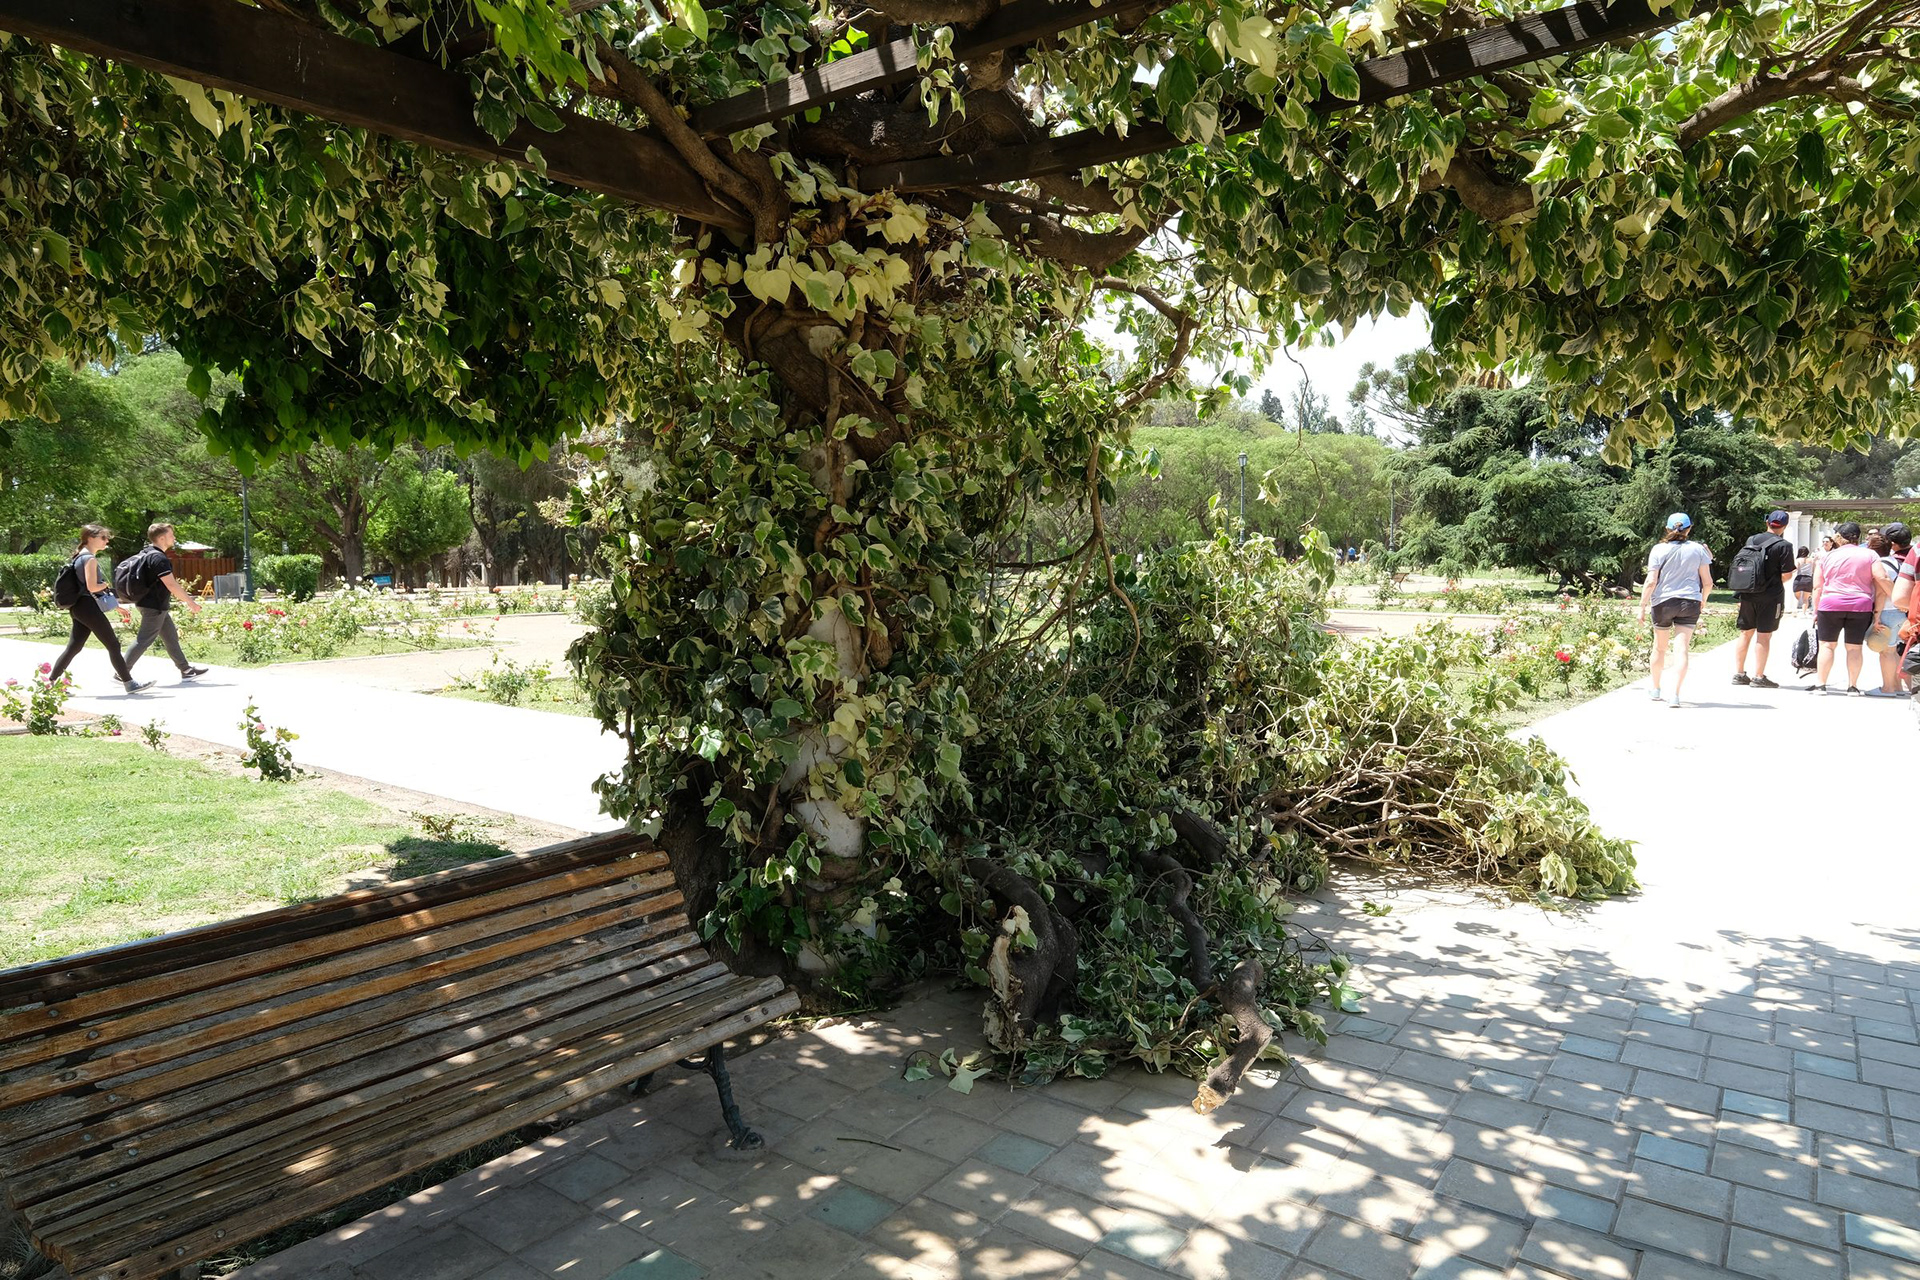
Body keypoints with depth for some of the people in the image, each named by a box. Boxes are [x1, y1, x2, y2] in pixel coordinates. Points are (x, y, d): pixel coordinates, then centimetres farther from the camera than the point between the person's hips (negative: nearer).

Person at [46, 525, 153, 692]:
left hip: (79, 608, 10)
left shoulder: (81, 558, 19)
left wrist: (116, 605, 21)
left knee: (74, 647, 11)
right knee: (113, 645, -6)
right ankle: (130, 683, -4)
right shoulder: (90, 559, -12)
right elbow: (92, 587, -22)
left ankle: (50, 681, 13)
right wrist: (108, 584, -2)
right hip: (88, 607, -10)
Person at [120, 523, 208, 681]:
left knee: (171, 638, 12)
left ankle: (186, 670, 16)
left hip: (158, 606, 10)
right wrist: (190, 601, -18)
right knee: (144, 640, -3)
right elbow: (172, 585, -24)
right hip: (154, 607, -10)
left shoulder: (146, 552, 11)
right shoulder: (159, 558, -20)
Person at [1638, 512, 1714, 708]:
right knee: (1682, 649, -4)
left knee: (1659, 648, 15)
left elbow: (1651, 582, -9)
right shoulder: (1698, 549, 2)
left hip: (1663, 603, 0)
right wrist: (1703, 598, 22)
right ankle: (1675, 695, -13)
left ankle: (1656, 690, 28)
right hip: (1690, 603, 0)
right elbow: (1707, 582, 3)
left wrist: (1642, 606, -4)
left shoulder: (1659, 550, -3)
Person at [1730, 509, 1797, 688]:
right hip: (1770, 596, -5)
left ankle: (1739, 673, 17)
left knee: (1746, 633, 12)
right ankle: (1758, 677, 2)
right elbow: (1786, 575, -12)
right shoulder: (1783, 546, -10)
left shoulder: (1751, 540, 6)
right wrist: (1775, 582, 8)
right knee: (1764, 636, 0)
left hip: (1748, 594, 5)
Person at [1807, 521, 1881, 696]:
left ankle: (1820, 685, 2)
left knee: (1827, 645, 5)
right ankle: (1852, 687, 8)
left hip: (1830, 604, -1)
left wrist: (1815, 610, 10)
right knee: (1854, 647, 6)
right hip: (1861, 606, 1)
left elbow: (1817, 587, 4)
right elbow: (1882, 580, -4)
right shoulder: (1870, 555, 3)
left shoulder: (1827, 557, 4)